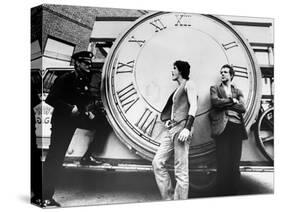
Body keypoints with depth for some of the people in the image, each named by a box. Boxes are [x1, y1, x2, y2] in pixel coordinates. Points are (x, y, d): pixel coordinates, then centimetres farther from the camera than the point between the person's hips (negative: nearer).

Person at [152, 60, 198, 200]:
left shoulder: (188, 84, 0)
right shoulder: (178, 89, 25)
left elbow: (193, 106, -11)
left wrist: (187, 128, -22)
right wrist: (168, 120, 13)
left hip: (181, 128, -9)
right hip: (171, 128, 9)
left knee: (180, 170, -8)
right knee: (157, 162, 1)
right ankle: (169, 198, 7)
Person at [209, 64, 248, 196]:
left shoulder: (238, 91, 22)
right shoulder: (215, 88, 16)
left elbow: (243, 108, 5)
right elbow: (215, 102, -5)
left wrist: (224, 103, 0)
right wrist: (232, 101, 2)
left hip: (237, 127, 3)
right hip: (222, 126, -3)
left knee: (235, 163, -1)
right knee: (223, 163, -7)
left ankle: (233, 193, 3)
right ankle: (222, 194, -3)